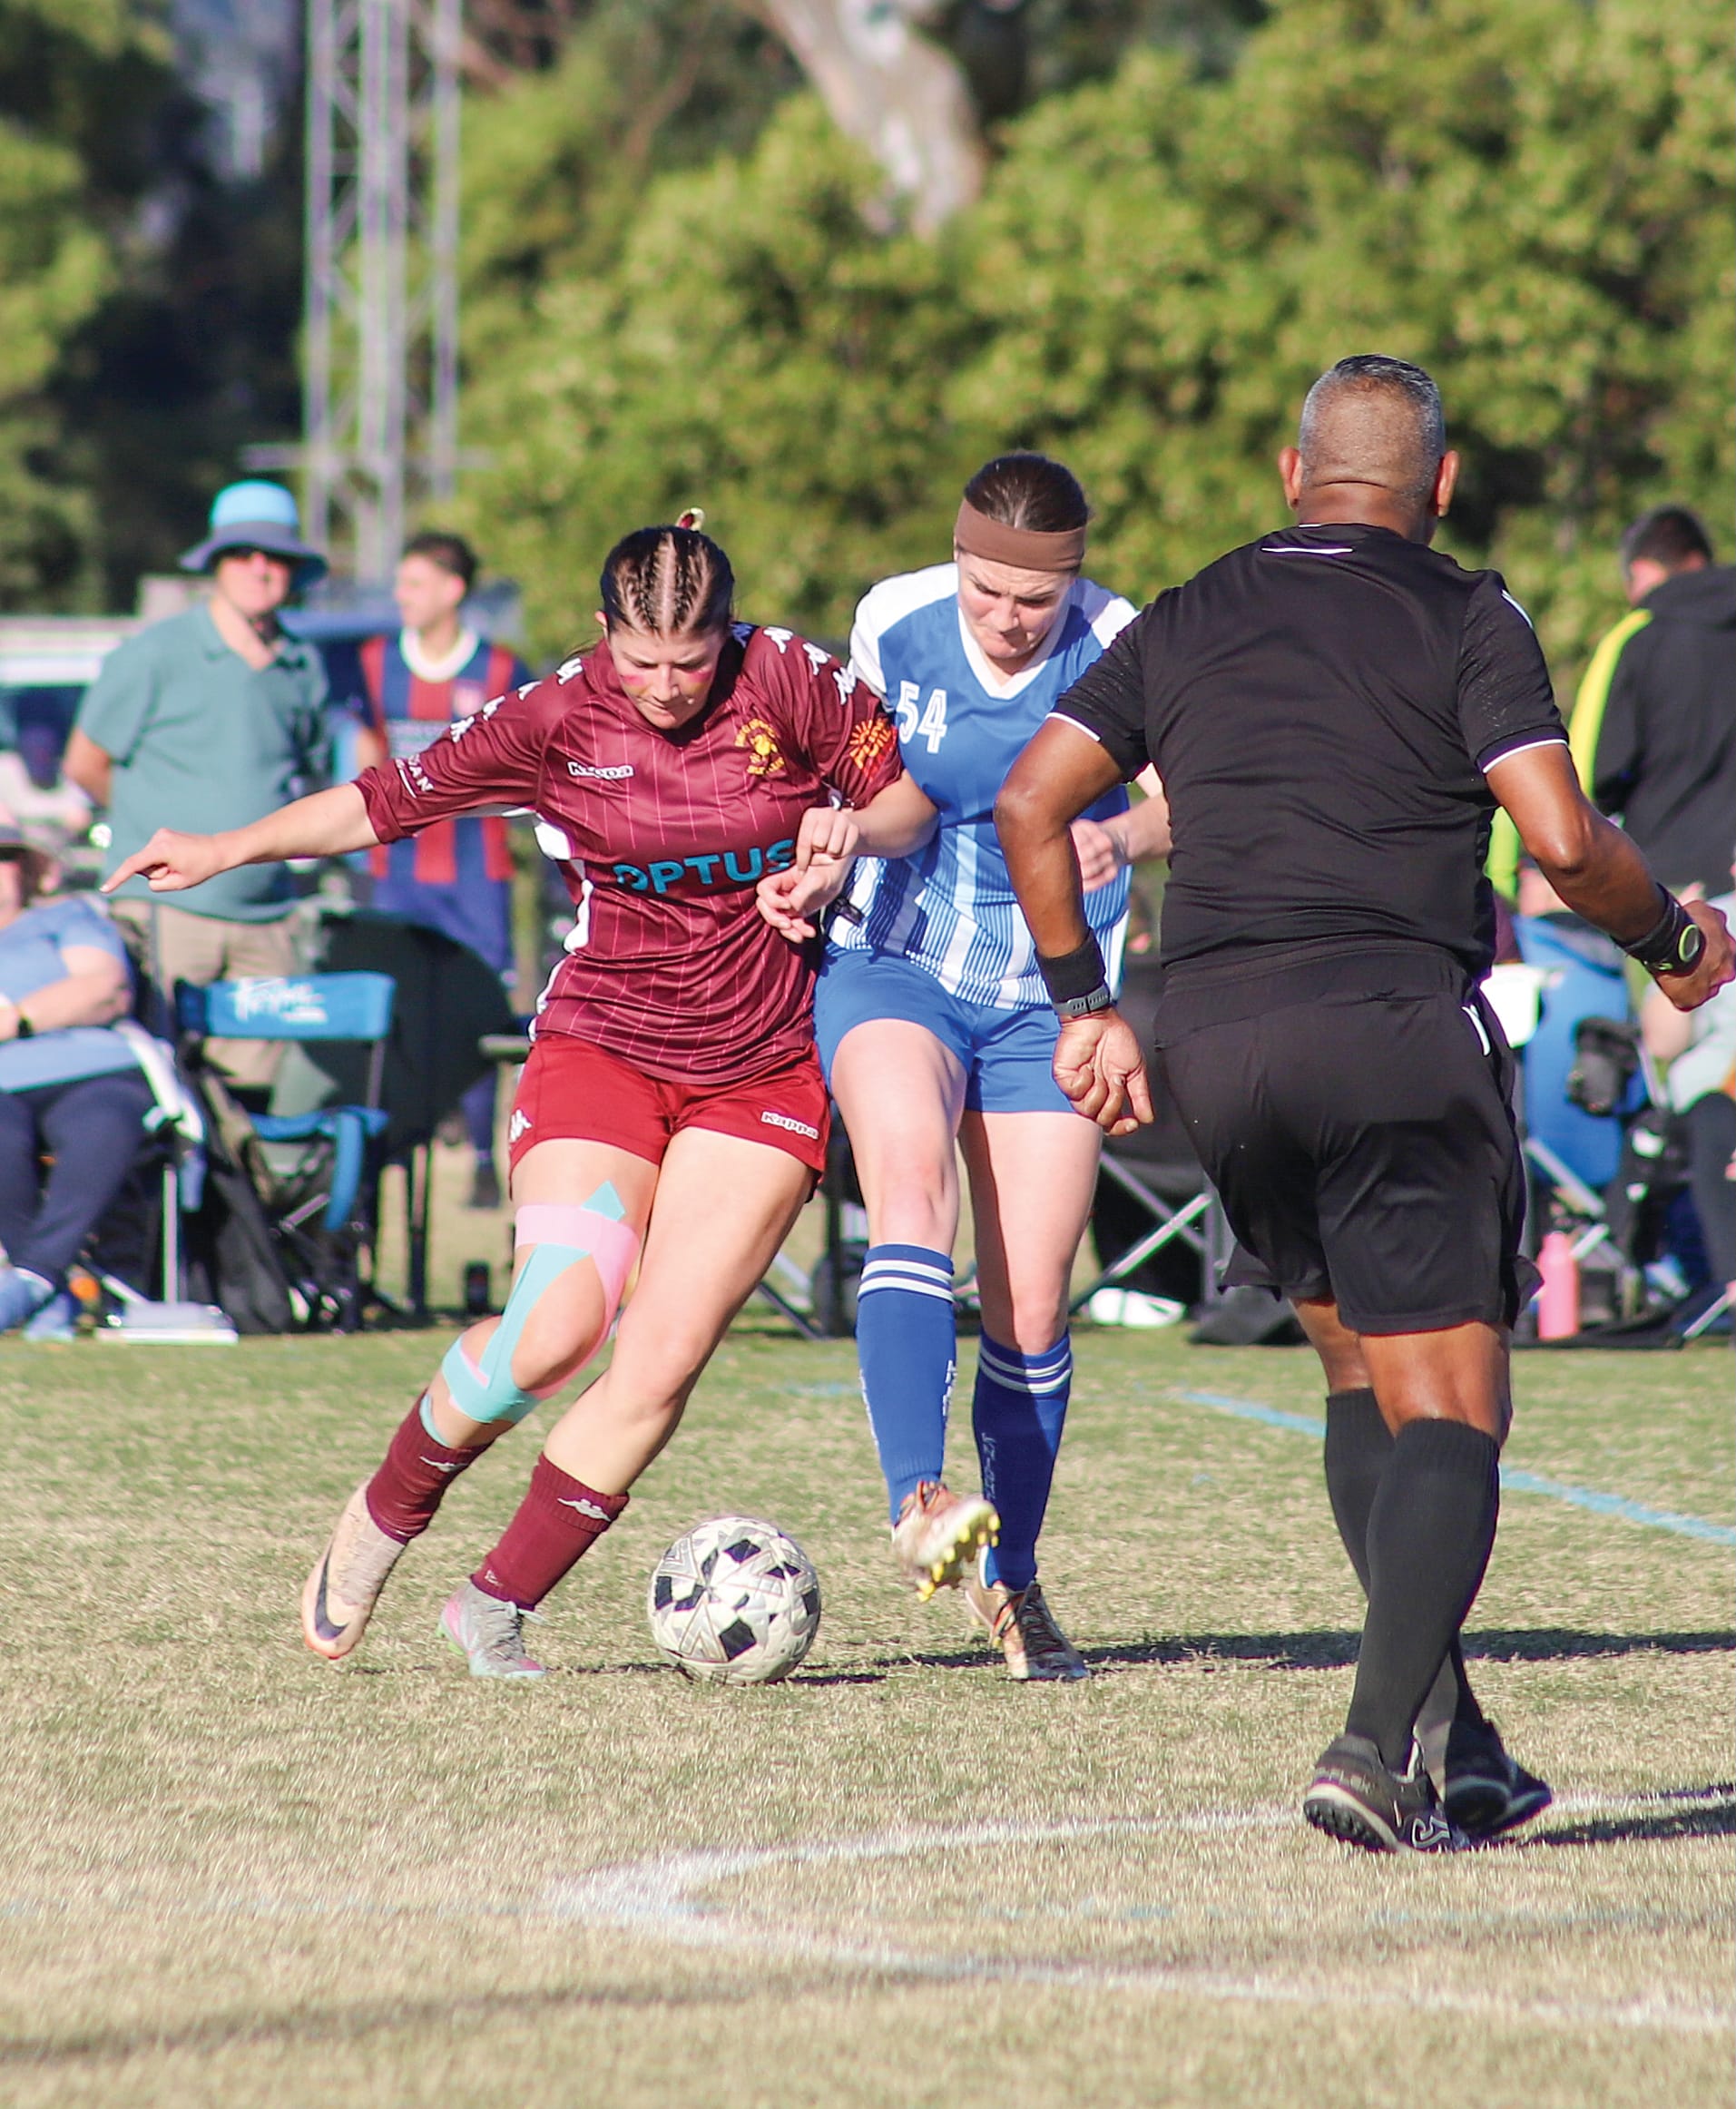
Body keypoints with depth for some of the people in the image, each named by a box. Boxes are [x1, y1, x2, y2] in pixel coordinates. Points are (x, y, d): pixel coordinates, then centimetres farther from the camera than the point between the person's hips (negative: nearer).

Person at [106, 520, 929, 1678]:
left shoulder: (792, 681, -7)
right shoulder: (557, 718, -6)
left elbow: (911, 790, 3)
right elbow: (393, 798, 2)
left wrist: (854, 830, -19)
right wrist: (228, 851, -2)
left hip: (763, 1073, 1)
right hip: (599, 1048, -1)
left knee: (666, 1357, -13)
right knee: (559, 1324, -19)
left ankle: (498, 1603, 1)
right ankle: (383, 1518, 7)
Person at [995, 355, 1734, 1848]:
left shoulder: (1189, 622, 16)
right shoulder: (1468, 621, 2)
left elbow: (1031, 800, 11)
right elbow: (1565, 842, -8)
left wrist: (1085, 1006, 19)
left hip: (1211, 1042, 5)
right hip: (1396, 1027, -5)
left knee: (1362, 1372, 19)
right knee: (1446, 1412, -3)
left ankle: (1451, 1737, 13)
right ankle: (1386, 1749, -19)